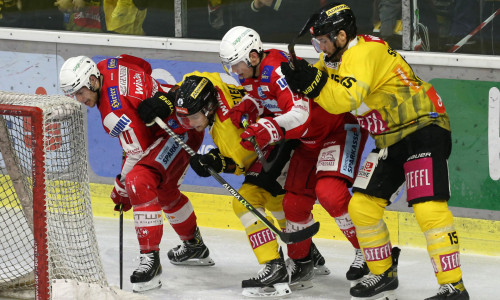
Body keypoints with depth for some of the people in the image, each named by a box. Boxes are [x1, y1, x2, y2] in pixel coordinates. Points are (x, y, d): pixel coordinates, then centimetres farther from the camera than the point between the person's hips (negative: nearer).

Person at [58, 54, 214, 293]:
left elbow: (138, 155, -22)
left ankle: (150, 261, -29)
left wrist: (122, 191, -10)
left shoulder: (115, 113, -29)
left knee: (140, 183, -28)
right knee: (164, 191, 29)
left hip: (179, 132, -12)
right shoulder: (107, 67, -3)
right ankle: (195, 247, 49)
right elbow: (143, 67, 16)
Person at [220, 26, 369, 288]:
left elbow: (300, 116, -38)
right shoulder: (253, 73, 1)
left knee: (329, 192, -26)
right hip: (309, 139, 10)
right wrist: (245, 107, -3)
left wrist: (266, 131, -50)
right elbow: (261, 95, 19)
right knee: (294, 203, 6)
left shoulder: (279, 70, -29)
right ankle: (300, 264, 24)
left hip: (342, 127, -10)